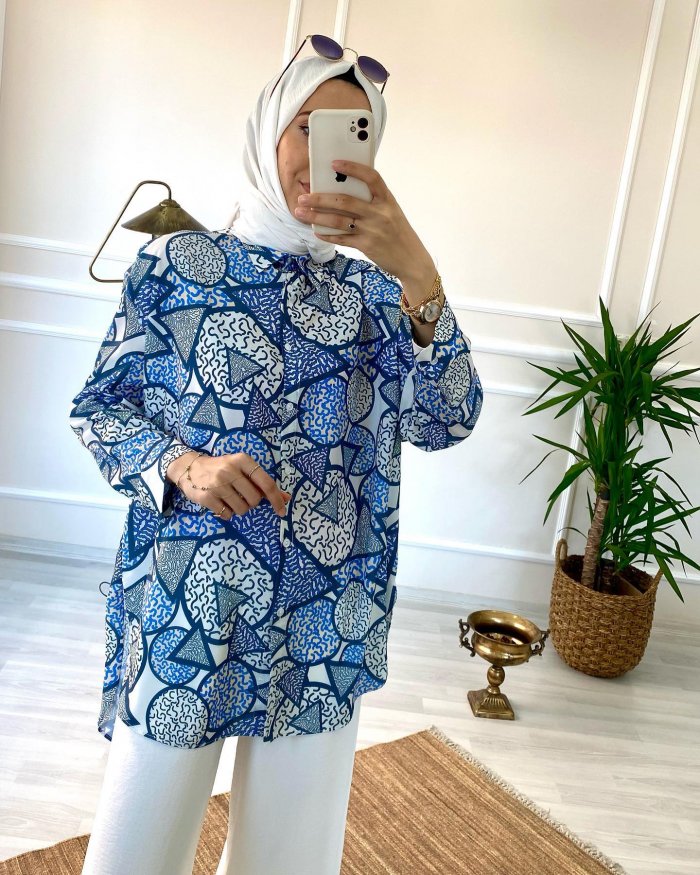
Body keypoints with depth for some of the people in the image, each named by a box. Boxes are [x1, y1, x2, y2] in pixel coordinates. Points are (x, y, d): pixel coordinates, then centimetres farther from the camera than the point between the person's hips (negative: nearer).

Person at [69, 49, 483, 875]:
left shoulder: (373, 290, 4)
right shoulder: (177, 262, 0)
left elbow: (444, 421, -10)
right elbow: (97, 406, 2)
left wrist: (418, 273, -24)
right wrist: (182, 465, -16)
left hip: (323, 621, 2)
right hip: (183, 605, -2)